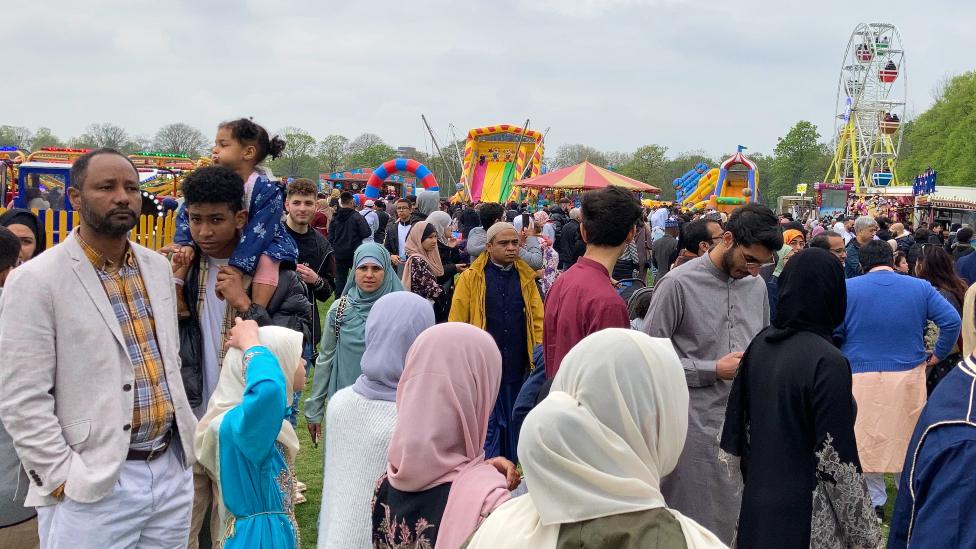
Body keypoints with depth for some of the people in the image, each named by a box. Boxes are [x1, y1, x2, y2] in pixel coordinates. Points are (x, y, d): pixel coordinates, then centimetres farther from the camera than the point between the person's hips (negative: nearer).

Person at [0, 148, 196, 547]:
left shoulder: (157, 266, 9)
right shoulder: (36, 280, -10)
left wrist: (186, 432, 13)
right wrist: (63, 478, -14)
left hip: (173, 470, 6)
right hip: (92, 488, -5)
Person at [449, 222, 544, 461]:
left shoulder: (526, 277, 8)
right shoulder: (471, 277, -3)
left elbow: (537, 318, 9)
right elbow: (456, 322, -2)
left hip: (517, 365, 4)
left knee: (512, 422, 13)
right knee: (486, 423, -1)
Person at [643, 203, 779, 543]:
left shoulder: (757, 286, 10)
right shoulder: (678, 284, -10)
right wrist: (714, 370, -14)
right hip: (695, 425, -6)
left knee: (740, 520, 12)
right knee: (694, 522, 4)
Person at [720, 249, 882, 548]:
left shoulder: (760, 344, -1)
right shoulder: (828, 362, -20)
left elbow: (737, 425, 6)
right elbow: (837, 460, -20)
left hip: (757, 504, 6)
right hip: (806, 516, -6)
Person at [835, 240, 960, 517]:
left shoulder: (847, 288, -3)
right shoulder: (920, 287, 1)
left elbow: (831, 332, -7)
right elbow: (952, 321, -5)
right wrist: (938, 355, 6)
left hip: (861, 377, -1)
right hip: (908, 377, 2)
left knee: (867, 441, 10)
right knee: (908, 439, 14)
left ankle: (874, 502, 17)